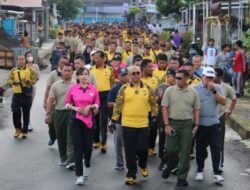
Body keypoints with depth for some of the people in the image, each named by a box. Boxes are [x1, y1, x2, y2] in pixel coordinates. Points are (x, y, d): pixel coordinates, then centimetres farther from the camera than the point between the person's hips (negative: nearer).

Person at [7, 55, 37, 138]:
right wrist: (14, 82, -15)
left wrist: (27, 81, -19)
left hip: (27, 95, -1)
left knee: (26, 114, 4)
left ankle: (24, 131, 16)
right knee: (15, 112, -5)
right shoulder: (13, 70, 8)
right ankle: (18, 129, 18)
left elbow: (34, 80, -1)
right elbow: (9, 80, 5)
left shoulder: (30, 70, 4)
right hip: (16, 94, 1)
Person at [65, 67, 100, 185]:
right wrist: (75, 108, -12)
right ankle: (79, 175, 1)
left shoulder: (93, 89, 0)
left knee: (88, 146, 5)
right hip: (75, 120, -1)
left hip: (89, 120, 1)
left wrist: (91, 106, -11)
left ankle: (87, 165, 38)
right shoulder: (72, 88, -1)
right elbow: (67, 103, 5)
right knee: (78, 147, -3)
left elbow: (97, 104, 8)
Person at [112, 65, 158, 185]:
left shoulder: (147, 88, 5)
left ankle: (143, 165, 34)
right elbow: (117, 105, 2)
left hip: (143, 125, 1)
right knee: (130, 151, 3)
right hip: (127, 125, -1)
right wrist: (114, 120, -2)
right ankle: (131, 175, 13)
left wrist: (154, 116, 5)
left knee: (143, 148, 2)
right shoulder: (124, 89, 0)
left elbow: (153, 103, 13)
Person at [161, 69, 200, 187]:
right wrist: (166, 125, -8)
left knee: (185, 152, 2)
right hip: (172, 122, -1)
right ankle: (169, 167, 29)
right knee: (170, 149, -2)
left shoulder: (193, 93, 4)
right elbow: (164, 108, -1)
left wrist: (196, 125, 0)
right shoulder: (169, 90, 0)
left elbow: (196, 110, 8)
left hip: (187, 124, 1)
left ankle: (182, 177, 12)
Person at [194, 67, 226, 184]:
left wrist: (214, 91, -17)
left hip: (214, 123, 1)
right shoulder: (195, 89, -3)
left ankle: (216, 173, 0)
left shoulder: (217, 88, 4)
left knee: (216, 148, -3)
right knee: (200, 148, 9)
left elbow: (223, 102, -7)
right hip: (200, 124, -1)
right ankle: (200, 171, 21)